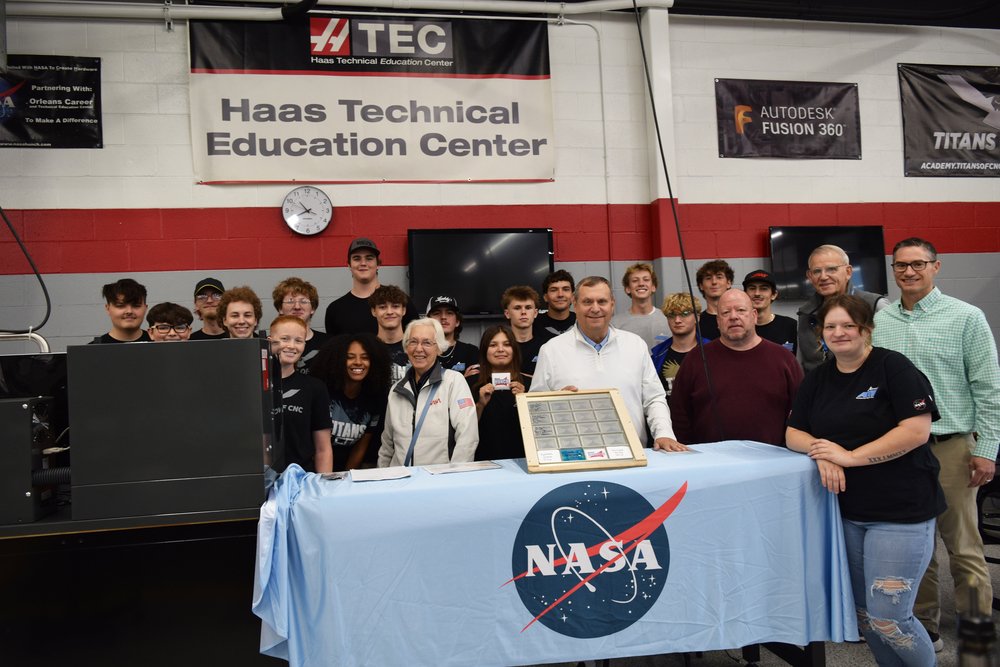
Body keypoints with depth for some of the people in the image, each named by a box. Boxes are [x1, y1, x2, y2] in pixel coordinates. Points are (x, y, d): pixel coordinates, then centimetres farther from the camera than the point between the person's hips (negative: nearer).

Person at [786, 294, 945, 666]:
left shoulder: (893, 367, -8)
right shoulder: (818, 380, 11)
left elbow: (916, 430, -17)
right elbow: (793, 433, 10)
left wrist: (849, 456, -18)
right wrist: (822, 452, -12)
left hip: (901, 512, -6)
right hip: (847, 511, 6)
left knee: (888, 619, -5)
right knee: (863, 614, 13)